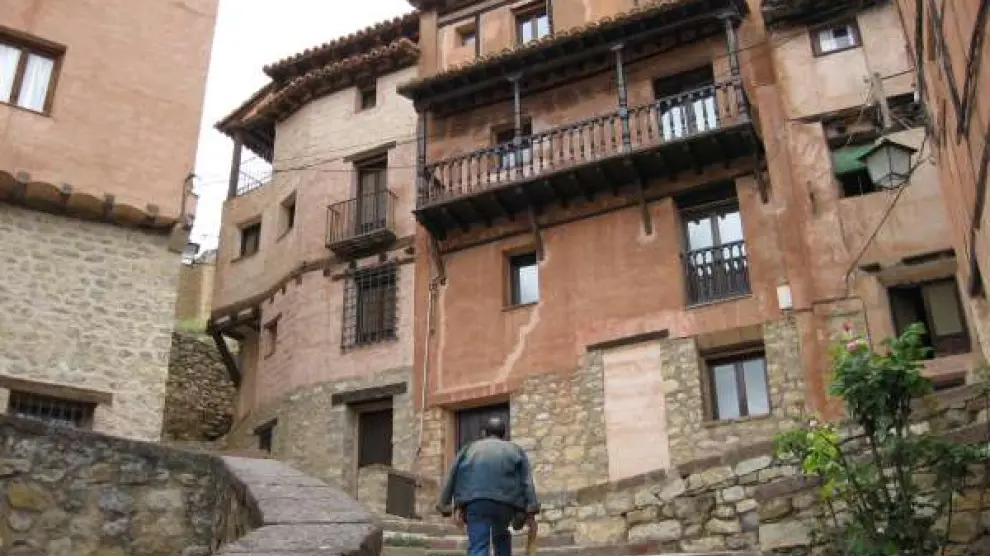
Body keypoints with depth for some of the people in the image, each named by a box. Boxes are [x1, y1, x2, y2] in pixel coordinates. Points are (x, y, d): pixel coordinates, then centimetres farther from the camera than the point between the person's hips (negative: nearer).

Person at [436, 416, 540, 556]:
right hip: (505, 502, 1)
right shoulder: (515, 450, 26)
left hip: (475, 501, -1)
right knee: (501, 536, 28)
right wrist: (531, 513, 2)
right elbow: (527, 482, 11)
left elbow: (451, 479, 20)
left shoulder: (469, 449, 29)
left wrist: (446, 505, 17)